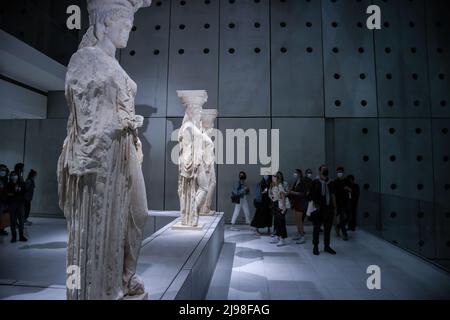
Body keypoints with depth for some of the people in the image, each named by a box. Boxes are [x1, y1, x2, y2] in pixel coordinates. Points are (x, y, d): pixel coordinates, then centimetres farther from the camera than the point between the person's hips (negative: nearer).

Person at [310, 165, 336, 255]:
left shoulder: (330, 183, 9)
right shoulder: (315, 182, -4)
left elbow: (332, 195, 13)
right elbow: (312, 195, -5)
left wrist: (334, 207, 10)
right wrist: (315, 204, -12)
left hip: (329, 208, 5)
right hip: (318, 209, -4)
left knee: (328, 228, 12)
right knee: (316, 228, 4)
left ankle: (327, 246, 26)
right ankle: (315, 247, 16)